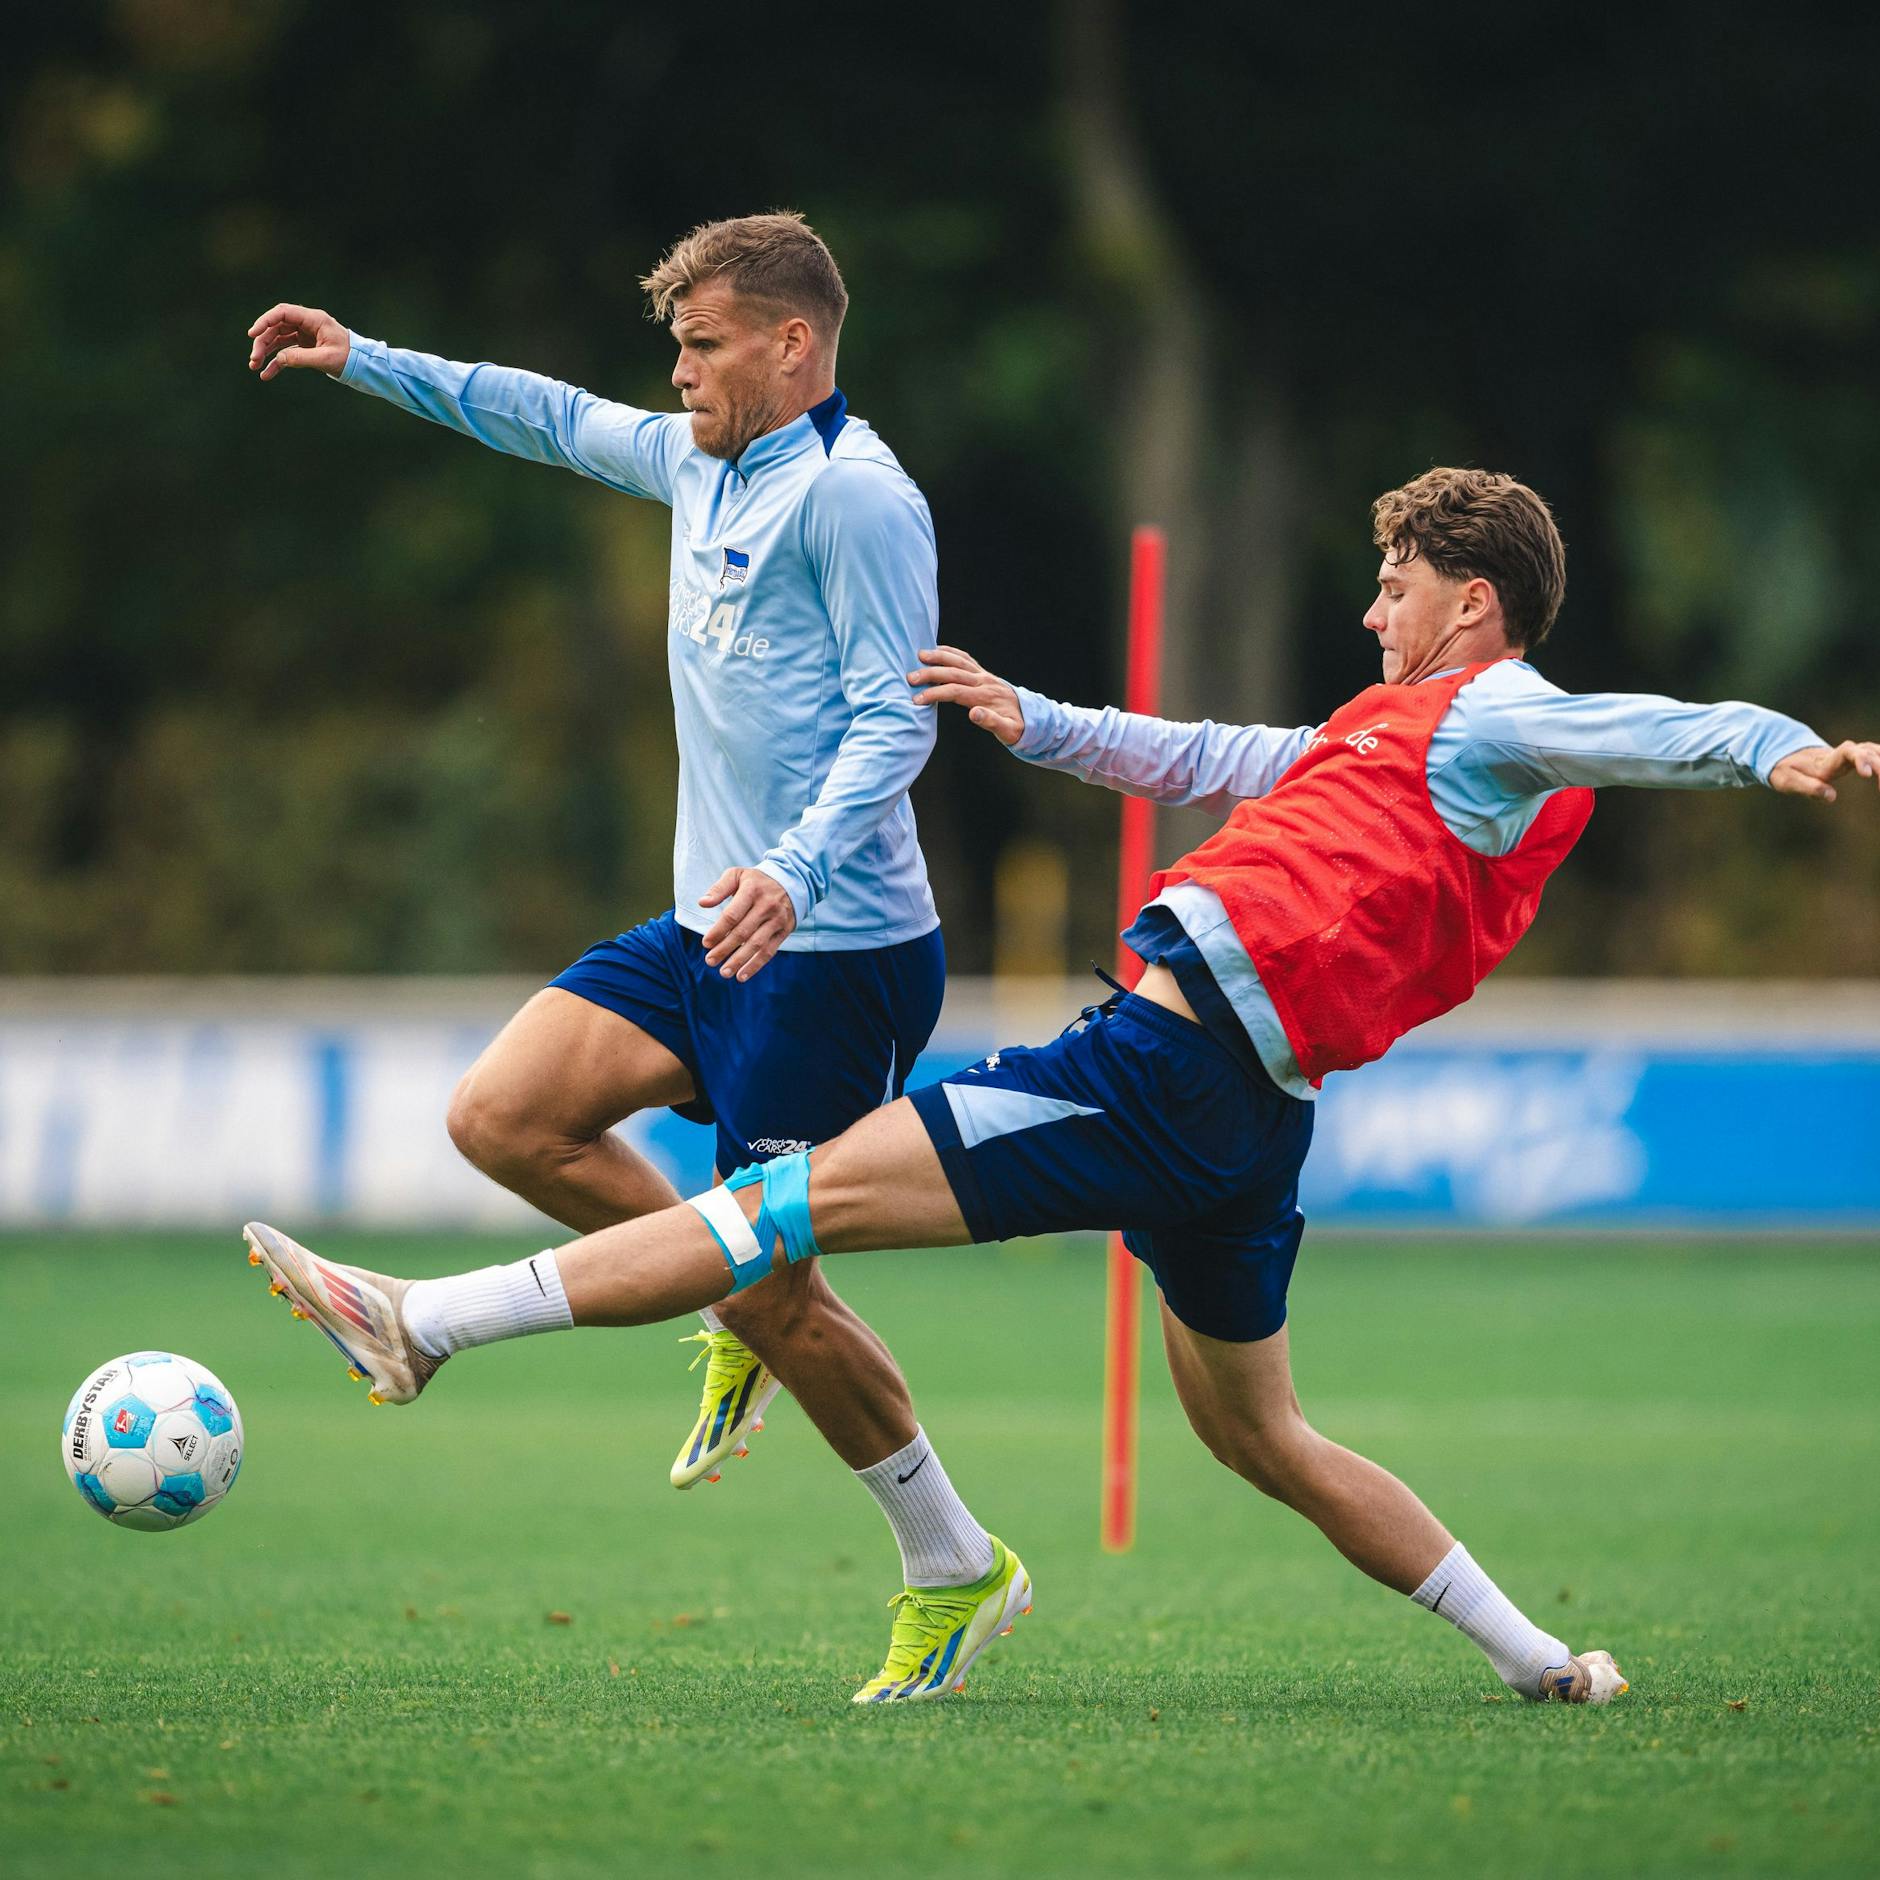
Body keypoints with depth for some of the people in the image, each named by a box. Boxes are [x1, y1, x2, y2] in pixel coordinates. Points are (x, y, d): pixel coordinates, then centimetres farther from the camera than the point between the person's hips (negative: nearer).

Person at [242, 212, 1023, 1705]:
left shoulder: (856, 495, -14)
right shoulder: (698, 463, 13)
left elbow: (894, 717, -19)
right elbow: (556, 419, 30)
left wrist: (800, 871, -33)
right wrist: (362, 361, 29)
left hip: (836, 950, -9)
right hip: (714, 930, 9)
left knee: (772, 1287, -6)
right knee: (503, 1116, -5)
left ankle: (953, 1565, 12)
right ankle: (740, 1323, 13)